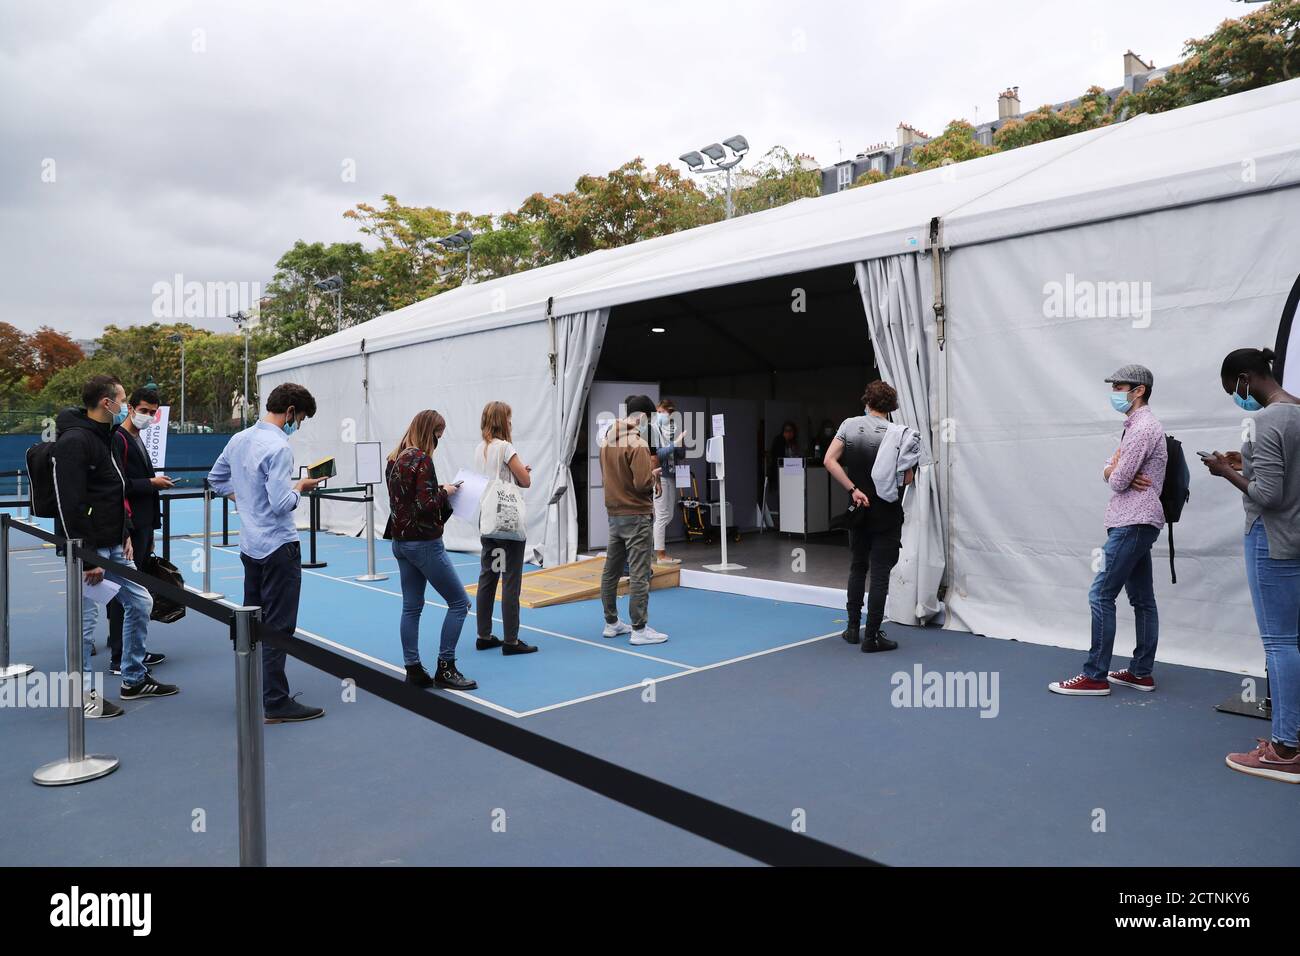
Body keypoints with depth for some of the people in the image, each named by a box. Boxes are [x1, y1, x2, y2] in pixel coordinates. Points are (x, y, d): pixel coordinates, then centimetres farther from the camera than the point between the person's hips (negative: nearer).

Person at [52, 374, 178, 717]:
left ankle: (134, 679, 27)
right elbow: (71, 505, -22)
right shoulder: (75, 441, -17)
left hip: (114, 545, 10)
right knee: (85, 618, -1)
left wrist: (126, 534, 13)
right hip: (88, 546, -10)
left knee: (140, 602, 14)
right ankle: (82, 695, 12)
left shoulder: (105, 436, 14)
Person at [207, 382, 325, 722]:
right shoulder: (278, 448, -19)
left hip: (250, 546, 9)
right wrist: (300, 486, -6)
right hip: (279, 547, -9)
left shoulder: (239, 440, 8)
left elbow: (215, 480, 21)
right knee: (278, 627, -3)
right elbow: (281, 503, -23)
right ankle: (276, 703, 2)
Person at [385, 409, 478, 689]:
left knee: (411, 607, 11)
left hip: (400, 541, 9)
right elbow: (426, 505, -22)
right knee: (459, 602, 2)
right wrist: (444, 492, -5)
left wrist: (438, 491, 10)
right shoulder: (422, 459, -17)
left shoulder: (395, 459, 10)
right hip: (424, 543, -9)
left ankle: (413, 669, 15)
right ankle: (444, 668, 4)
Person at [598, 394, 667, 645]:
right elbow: (643, 483, -22)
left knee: (611, 570, 13)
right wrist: (655, 473, -1)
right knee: (639, 574, -3)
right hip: (636, 515, -8)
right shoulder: (638, 444, -17)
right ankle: (639, 629, 0)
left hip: (614, 513, 8)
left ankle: (611, 623, 24)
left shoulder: (607, 438, 7)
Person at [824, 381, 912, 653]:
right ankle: (872, 637, 4)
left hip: (858, 510, 3)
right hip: (886, 514, -3)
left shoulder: (849, 425, -2)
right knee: (880, 573, 2)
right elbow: (908, 479, -10)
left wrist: (853, 489, -11)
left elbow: (829, 461, -12)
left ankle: (853, 628, 24)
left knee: (857, 567, 18)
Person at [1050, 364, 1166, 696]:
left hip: (1132, 524, -11)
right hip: (1135, 523, 11)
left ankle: (1095, 676, -7)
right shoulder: (1135, 427, 19)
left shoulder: (1143, 427, -14)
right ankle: (1141, 672, 17)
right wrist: (1118, 473, -7)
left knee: (1101, 595, -10)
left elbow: (1116, 481, -17)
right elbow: (1108, 472, 15)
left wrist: (1115, 471, 5)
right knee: (1142, 599, 11)